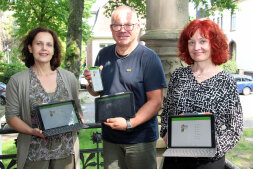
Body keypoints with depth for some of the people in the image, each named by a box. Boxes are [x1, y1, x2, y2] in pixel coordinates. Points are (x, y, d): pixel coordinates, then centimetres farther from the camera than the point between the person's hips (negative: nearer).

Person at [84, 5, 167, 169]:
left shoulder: (148, 57, -10)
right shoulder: (104, 55, 6)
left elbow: (156, 101, -13)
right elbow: (96, 92, 17)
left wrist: (129, 123, -22)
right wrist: (91, 83, -5)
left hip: (140, 139, -4)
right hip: (110, 137, 5)